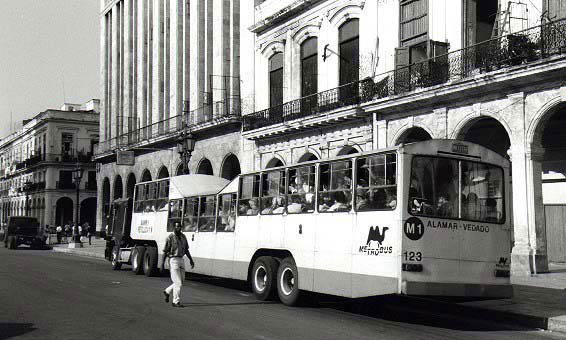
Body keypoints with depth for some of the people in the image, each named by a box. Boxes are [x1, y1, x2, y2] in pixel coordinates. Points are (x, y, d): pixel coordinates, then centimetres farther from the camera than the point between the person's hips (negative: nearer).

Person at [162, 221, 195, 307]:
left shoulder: (183, 236, 10)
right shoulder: (170, 237, -9)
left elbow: (186, 249, 19)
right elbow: (165, 251, -9)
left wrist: (191, 259, 15)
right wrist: (162, 263, -14)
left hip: (181, 260, 7)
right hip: (173, 260, -7)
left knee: (181, 281, 13)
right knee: (178, 282, -7)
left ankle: (167, 292, 35)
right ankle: (176, 302, 2)